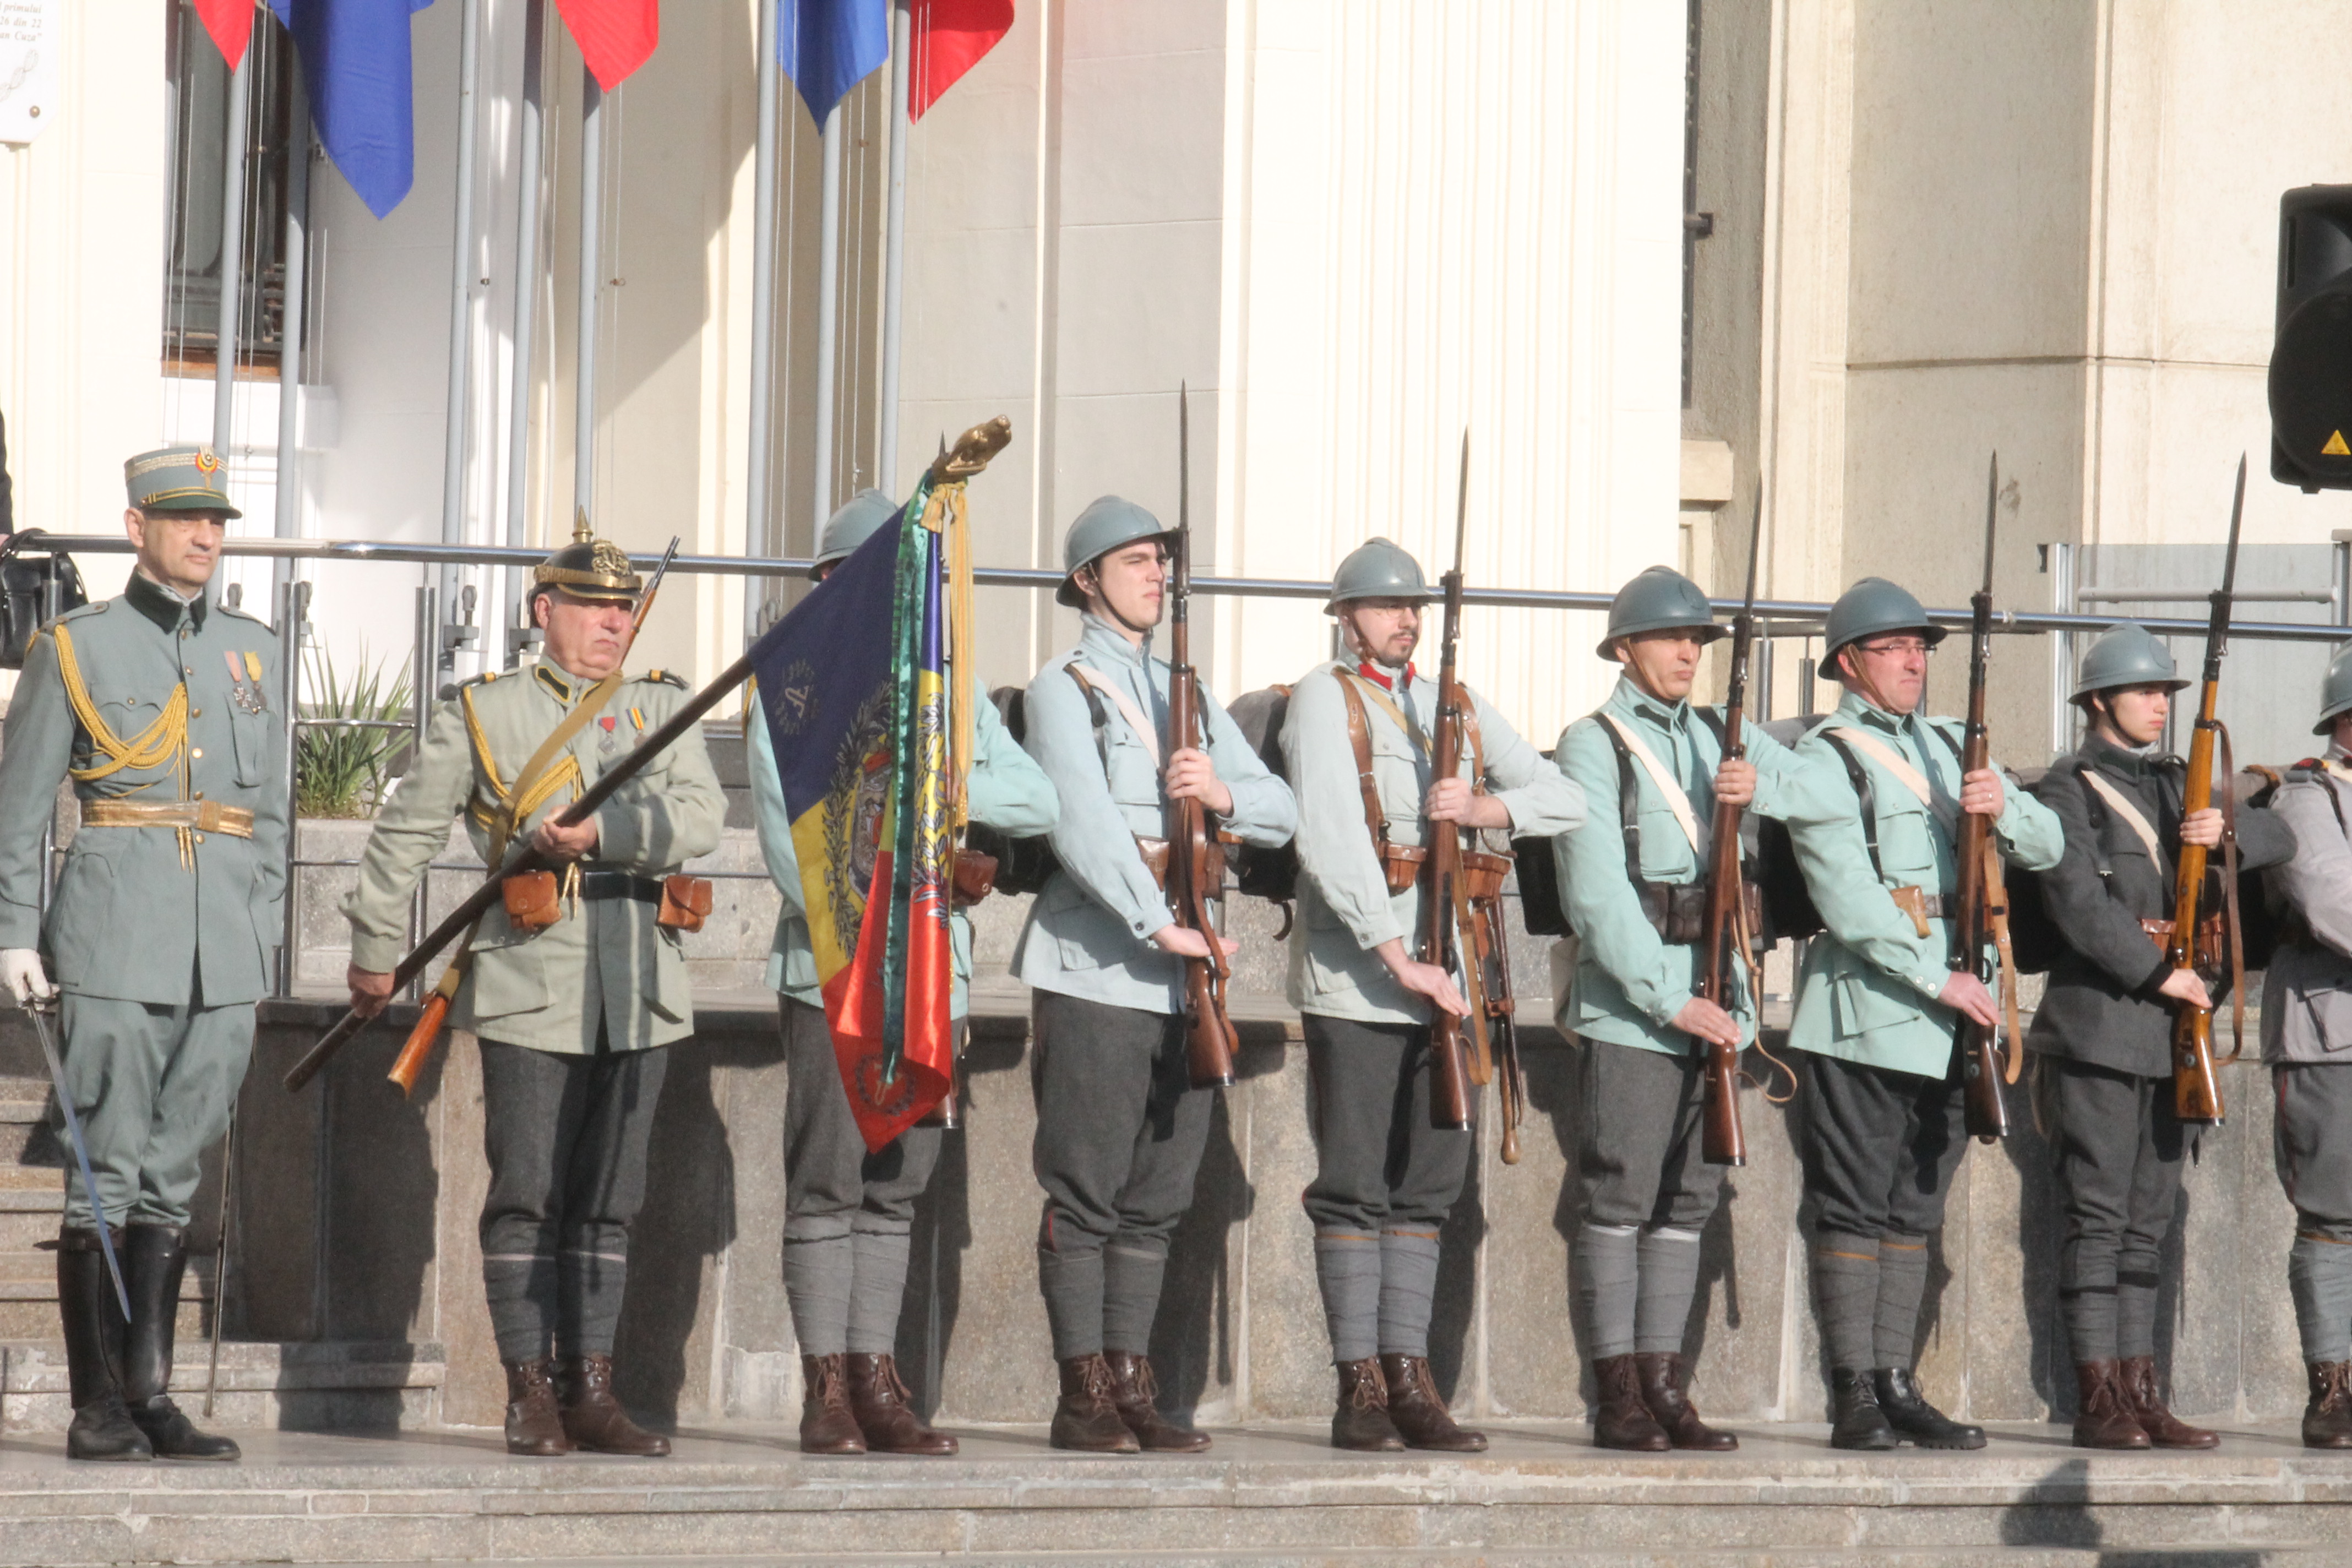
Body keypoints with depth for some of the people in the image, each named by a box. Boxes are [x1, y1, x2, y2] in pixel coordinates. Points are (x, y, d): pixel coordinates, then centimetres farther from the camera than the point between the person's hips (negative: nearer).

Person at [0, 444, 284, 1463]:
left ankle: (151, 1396, 10)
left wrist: (262, 940, 14)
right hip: (116, 942, -4)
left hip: (224, 956, 4)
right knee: (108, 1176, -5)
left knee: (175, 1175, 6)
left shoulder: (253, 651, 14)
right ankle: (98, 1407, -3)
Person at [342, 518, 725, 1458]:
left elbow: (700, 817, -3)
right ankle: (529, 1394, 1)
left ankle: (591, 1391, 9)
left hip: (640, 994, 3)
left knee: (609, 1199, 5)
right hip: (531, 992, -3)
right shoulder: (482, 715, 7)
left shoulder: (662, 710, 14)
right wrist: (376, 950, 12)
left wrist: (602, 833, -16)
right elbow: (405, 833, 12)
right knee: (527, 1196, -4)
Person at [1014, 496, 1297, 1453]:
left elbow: (1281, 813, 14)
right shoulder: (1063, 690, -1)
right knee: (1086, 1193, -5)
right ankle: (1086, 1398, -3)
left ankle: (1133, 1387, 11)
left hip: (1181, 973, 7)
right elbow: (1084, 823, -14)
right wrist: (1158, 926, -22)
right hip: (1097, 968, -6)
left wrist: (1224, 792, -8)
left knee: (1157, 1195, 7)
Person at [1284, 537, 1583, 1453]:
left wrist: (1488, 807, -7)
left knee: (1426, 1185, 6)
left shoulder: (1459, 709, 17)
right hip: (1355, 974, -6)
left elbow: (1566, 802, 14)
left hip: (1446, 974, 6)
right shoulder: (1326, 698, -1)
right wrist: (1395, 956, -20)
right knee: (1354, 1188, -4)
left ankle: (1408, 1378, 10)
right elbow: (1330, 836, -13)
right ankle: (1360, 1392, -3)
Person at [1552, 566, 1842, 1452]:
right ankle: (1617, 1400, -5)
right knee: (1620, 1199, -6)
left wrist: (1764, 788, -15)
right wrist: (1667, 999, -17)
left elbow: (1831, 801, 6)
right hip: (1628, 1001, -6)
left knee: (1687, 1200, 7)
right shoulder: (1593, 745, -2)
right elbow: (1596, 889, -11)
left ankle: (1663, 1386, 10)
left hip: (1714, 995, 6)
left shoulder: (1723, 738, 16)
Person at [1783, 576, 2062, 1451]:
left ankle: (1896, 1386, 14)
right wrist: (1936, 979, -19)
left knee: (1914, 1208, 10)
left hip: (1951, 1018, 7)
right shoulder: (1826, 759, -4)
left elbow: (2047, 847, 13)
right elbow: (1849, 899, -14)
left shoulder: (1947, 748, 18)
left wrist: (2003, 811, -9)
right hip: (1868, 1013, -7)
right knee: (1855, 1209, -5)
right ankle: (1855, 1399, -6)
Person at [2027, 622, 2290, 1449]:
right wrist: (2158, 974, -16)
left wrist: (2229, 831, -8)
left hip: (2173, 1033, 7)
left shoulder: (2178, 785, 18)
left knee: (2150, 1221, 8)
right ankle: (2099, 1402, -7)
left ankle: (2141, 1395, 9)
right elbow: (2078, 901, -14)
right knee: (2098, 1217, -7)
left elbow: (2279, 839, 13)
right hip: (2098, 1029, -7)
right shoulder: (2068, 791, -3)